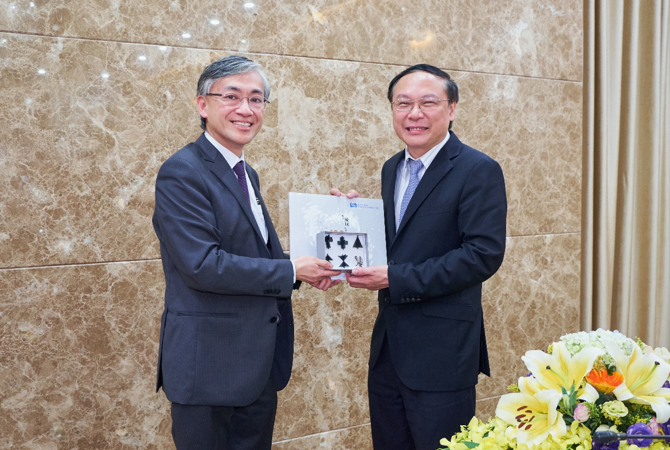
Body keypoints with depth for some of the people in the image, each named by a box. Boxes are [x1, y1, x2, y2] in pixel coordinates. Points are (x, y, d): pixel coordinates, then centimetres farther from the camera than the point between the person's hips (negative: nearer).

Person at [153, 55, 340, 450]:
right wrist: (291, 271, -17)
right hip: (210, 364, -8)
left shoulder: (247, 174, 13)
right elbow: (203, 265, -23)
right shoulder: (182, 173, -15)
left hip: (259, 364, 8)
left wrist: (308, 266, 0)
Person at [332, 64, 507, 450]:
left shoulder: (479, 171, -11)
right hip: (388, 347, 7)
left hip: (442, 353, -7)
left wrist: (395, 278, -21)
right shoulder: (393, 169, 12)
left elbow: (484, 254, -20)